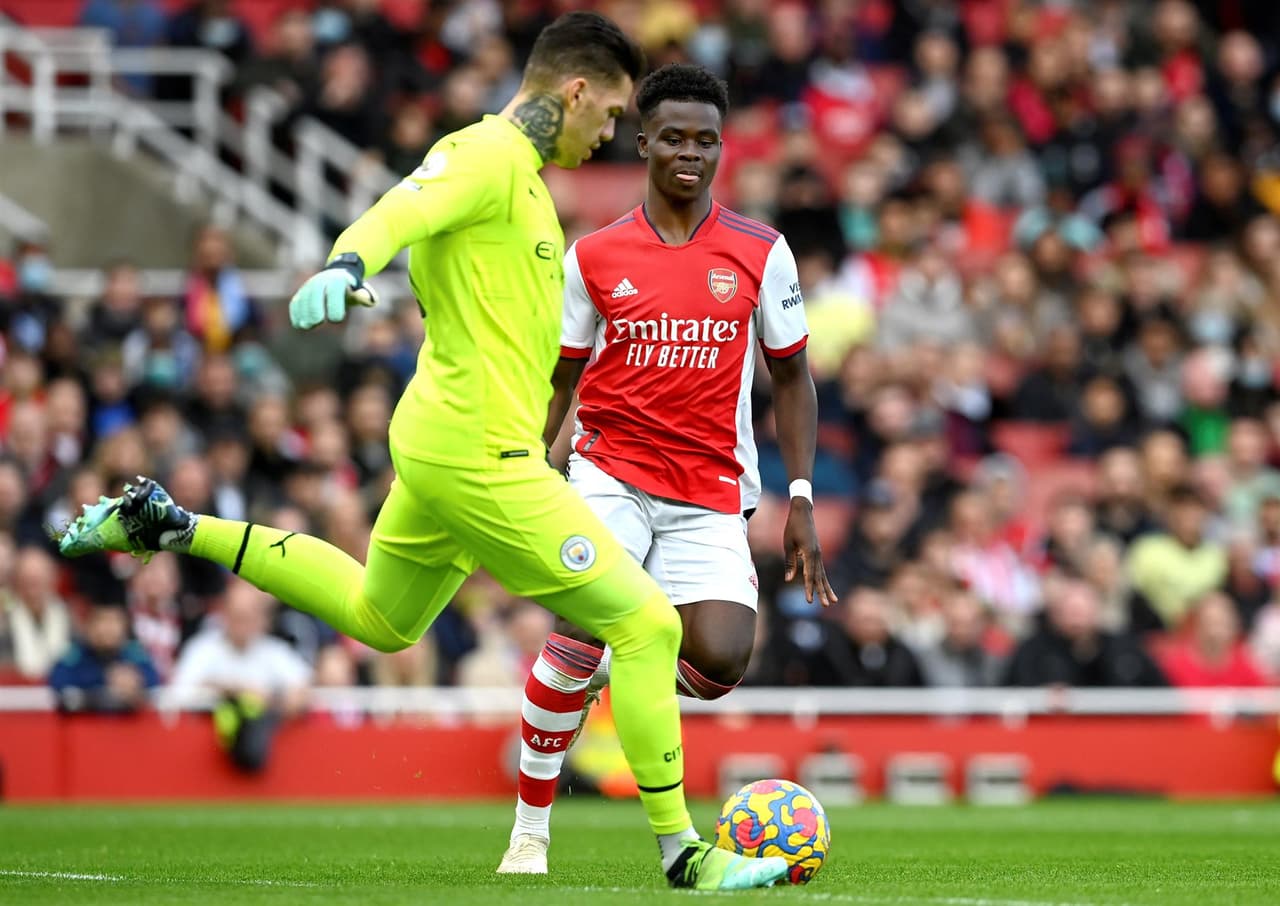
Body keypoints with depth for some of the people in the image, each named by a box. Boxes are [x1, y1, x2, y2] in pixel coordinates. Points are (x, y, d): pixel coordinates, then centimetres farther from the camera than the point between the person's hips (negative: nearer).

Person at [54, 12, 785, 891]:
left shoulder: (523, 174, 14)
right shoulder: (487, 154, -15)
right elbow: (401, 212, -32)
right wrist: (347, 265, -54)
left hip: (441, 445, 10)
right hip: (482, 455, -10)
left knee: (379, 617, 30)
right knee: (647, 624, -7)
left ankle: (173, 526, 25)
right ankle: (683, 852, -1)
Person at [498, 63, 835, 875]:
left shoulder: (760, 253, 3)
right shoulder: (594, 256, 3)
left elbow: (792, 377, 10)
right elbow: (557, 380, 11)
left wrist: (801, 502, 3)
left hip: (711, 492, 1)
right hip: (611, 473, -1)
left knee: (721, 664, -18)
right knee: (582, 629, -21)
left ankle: (631, 667, 19)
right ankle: (530, 831, -5)